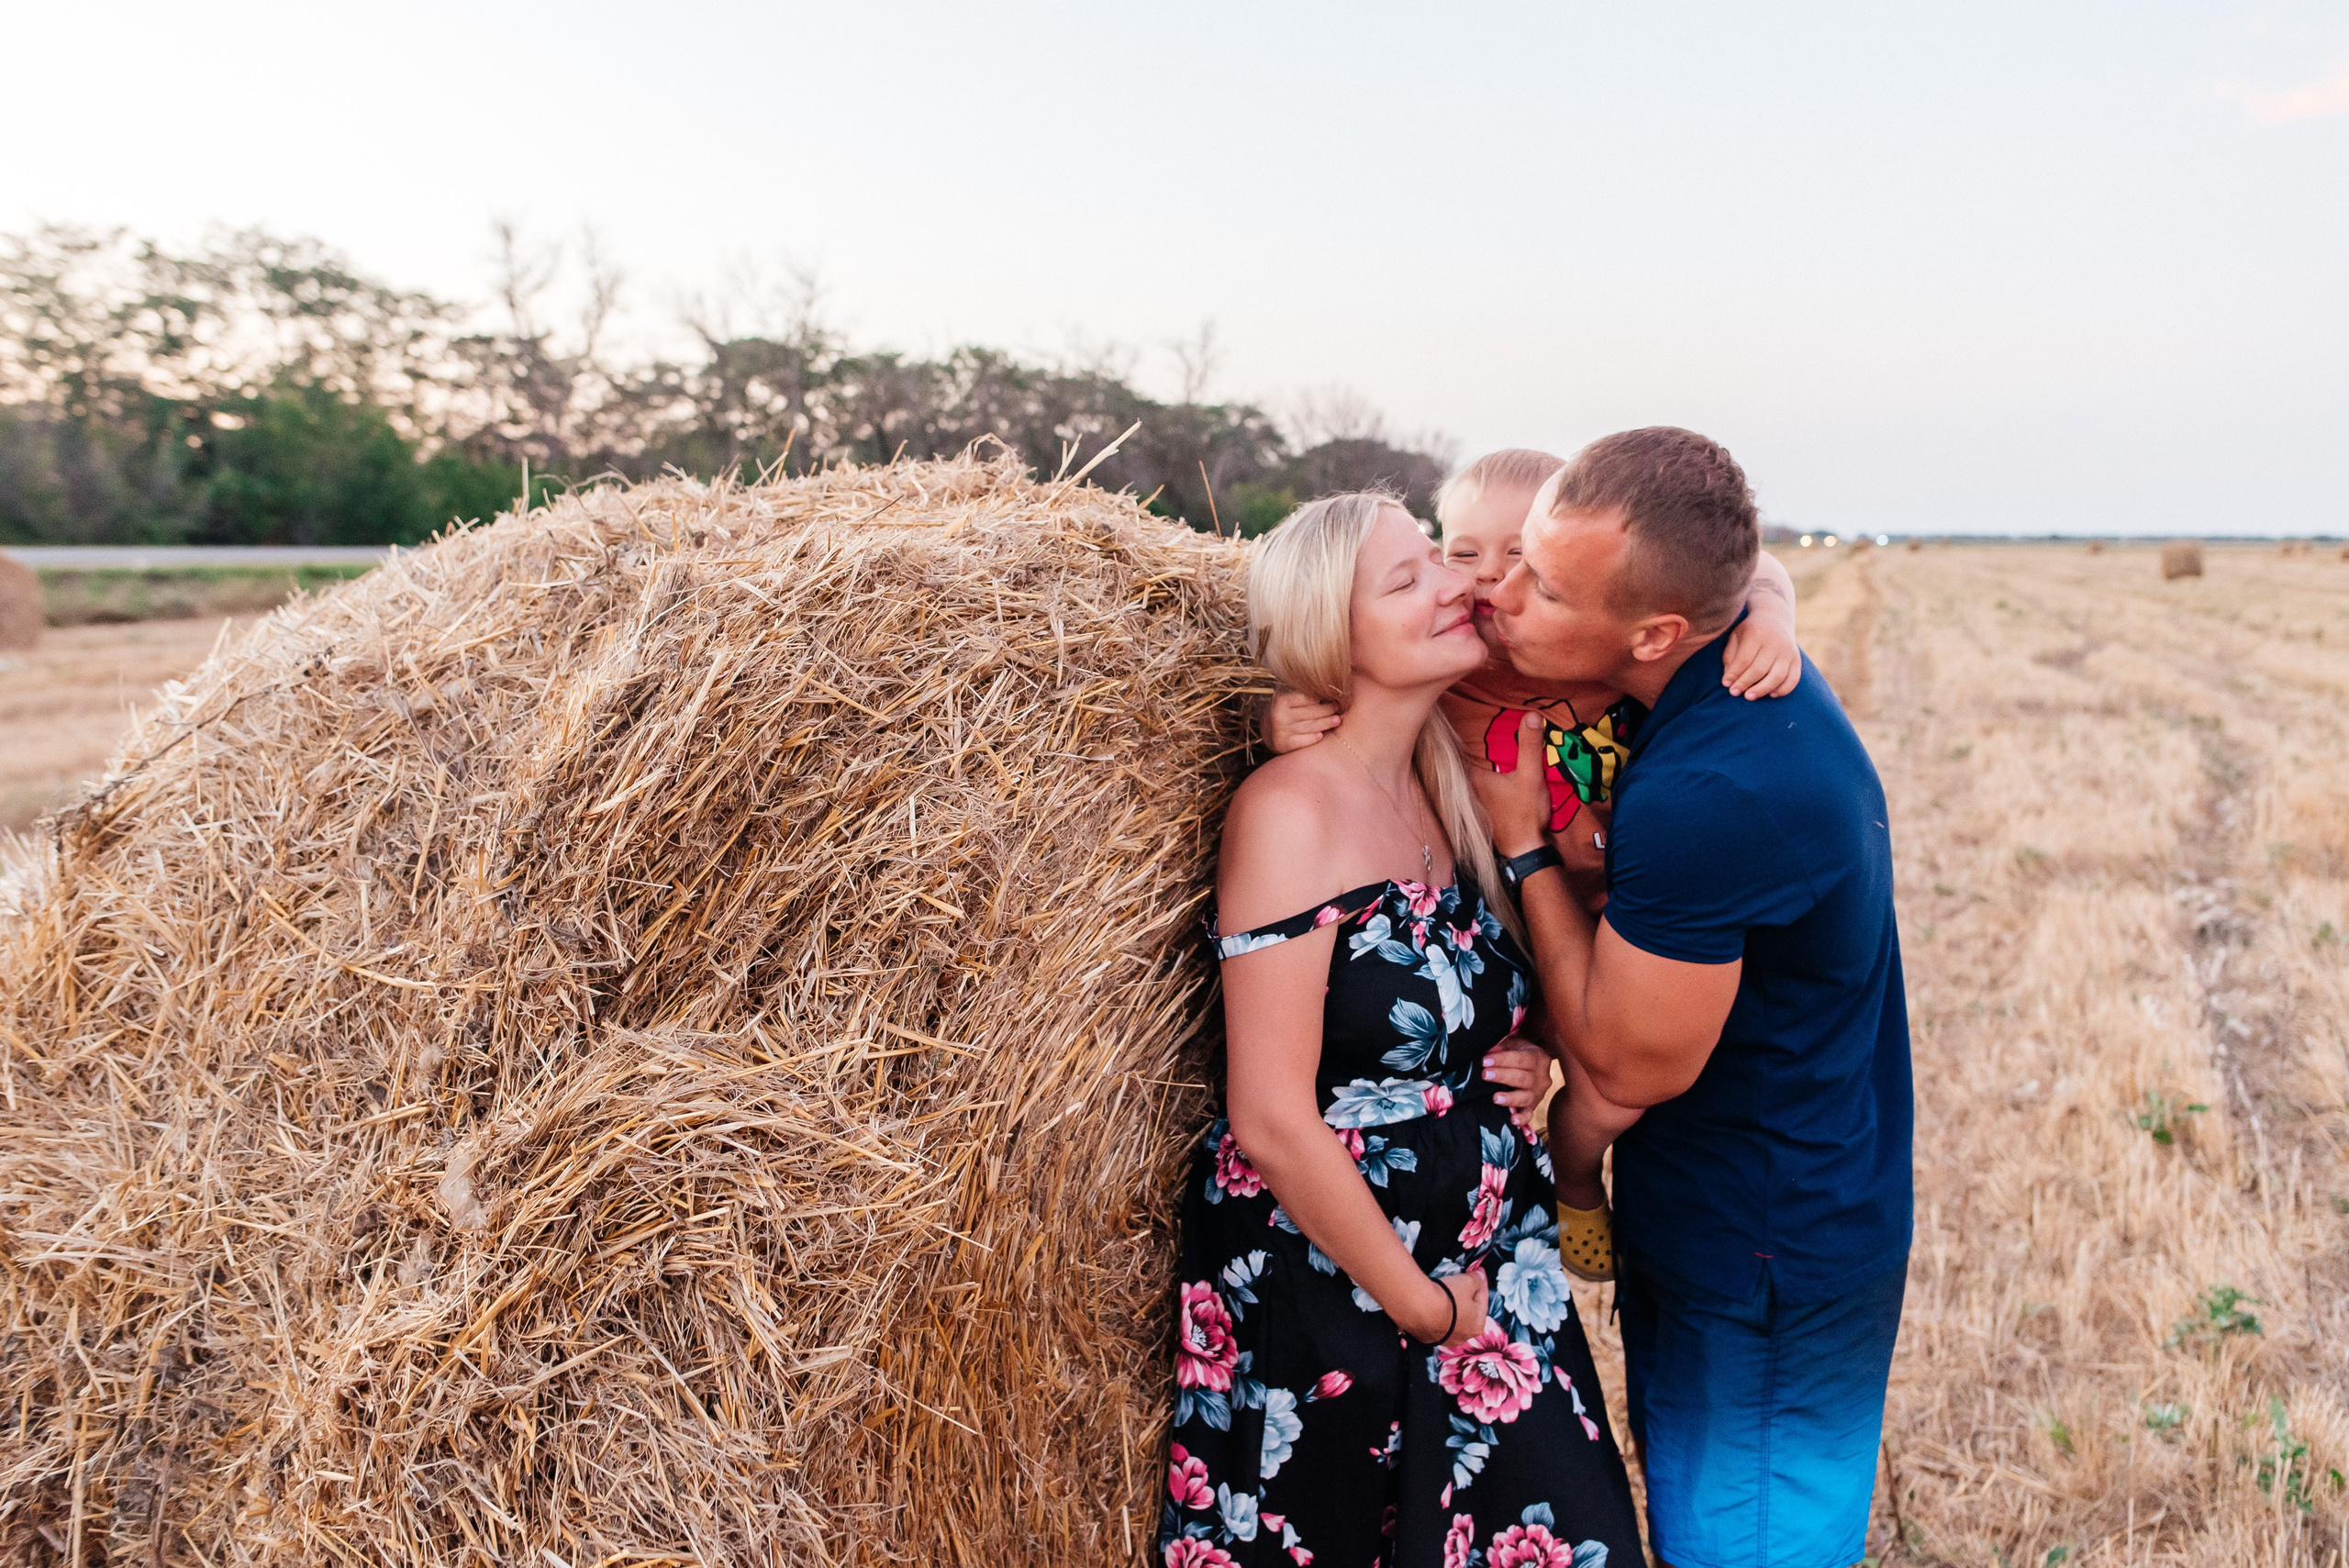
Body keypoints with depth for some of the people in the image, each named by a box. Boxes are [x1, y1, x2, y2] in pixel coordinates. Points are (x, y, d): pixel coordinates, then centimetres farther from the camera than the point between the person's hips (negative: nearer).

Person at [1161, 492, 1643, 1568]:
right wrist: (1423, 1307, -10)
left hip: (1493, 1273, 6)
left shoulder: (1456, 790, 4)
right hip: (1321, 1299, -6)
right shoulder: (1290, 809, -18)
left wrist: (1521, 1064, -1)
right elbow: (1271, 1121, -20)